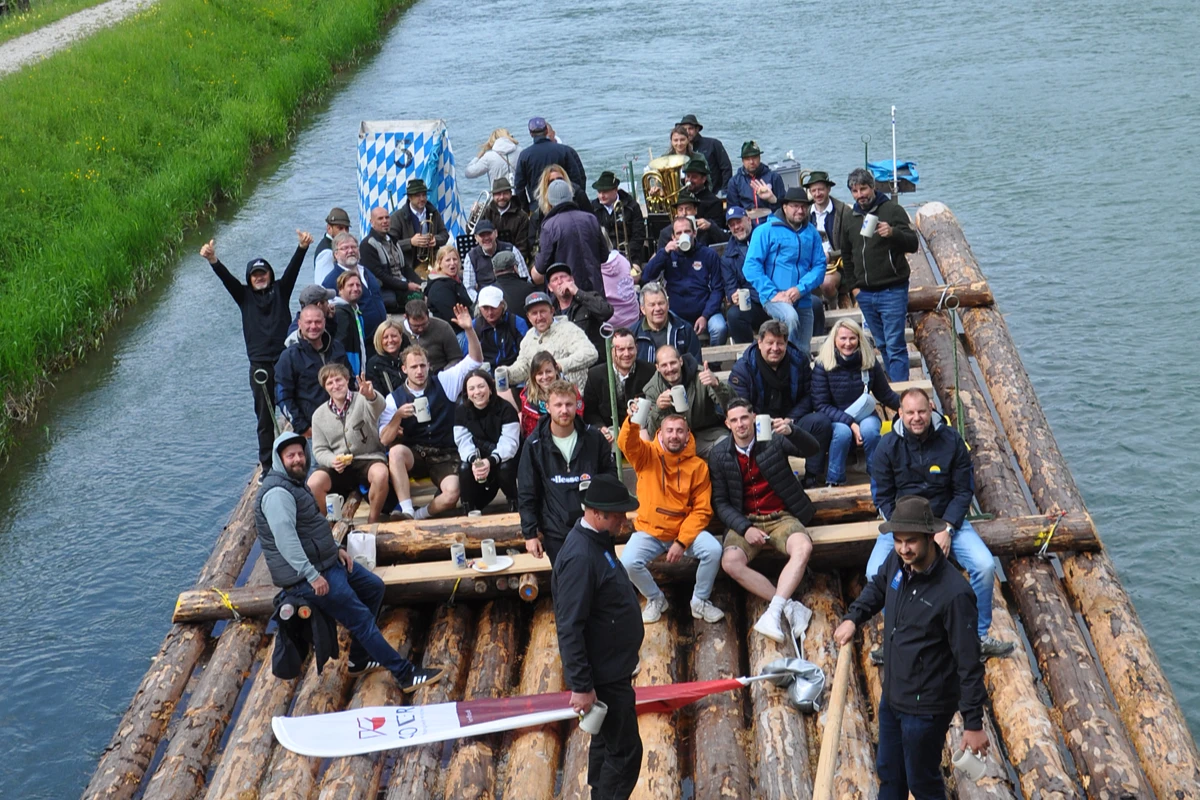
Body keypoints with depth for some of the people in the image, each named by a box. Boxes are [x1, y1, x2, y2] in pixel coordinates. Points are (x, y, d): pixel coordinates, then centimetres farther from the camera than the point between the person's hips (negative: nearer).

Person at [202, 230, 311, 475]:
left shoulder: (280, 290, 9)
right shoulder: (245, 296, 11)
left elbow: (292, 269, -5)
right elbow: (227, 278, -4)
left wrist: (302, 248, -23)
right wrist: (212, 260, -23)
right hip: (260, 366, 1)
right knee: (265, 419, 5)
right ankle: (267, 468, 9)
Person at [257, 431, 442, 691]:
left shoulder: (294, 483, 13)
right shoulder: (277, 492, -21)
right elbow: (285, 539, -30)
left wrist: (336, 549, 9)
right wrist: (312, 575, -30)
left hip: (326, 561, 11)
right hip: (304, 575, -11)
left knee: (374, 587, 15)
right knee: (361, 618, -10)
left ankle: (359, 659, 19)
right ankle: (405, 675, -5)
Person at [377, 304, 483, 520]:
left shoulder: (444, 382, 5)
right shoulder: (394, 399, 2)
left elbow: (475, 361, 0)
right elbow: (384, 440, -4)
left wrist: (469, 329, -16)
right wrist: (398, 417, -22)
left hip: (445, 456, 0)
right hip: (413, 455, 0)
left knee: (452, 494, -30)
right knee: (396, 452, -36)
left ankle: (419, 514, -6)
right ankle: (406, 510, -35)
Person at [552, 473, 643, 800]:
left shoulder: (597, 540, 3)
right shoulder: (580, 557, -28)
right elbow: (569, 628, -27)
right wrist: (581, 686, -24)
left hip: (612, 667, 10)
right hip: (602, 676, -10)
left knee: (607, 743, 21)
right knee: (625, 752, -1)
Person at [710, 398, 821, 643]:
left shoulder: (772, 440, -2)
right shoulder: (719, 455, 1)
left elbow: (812, 450, -12)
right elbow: (720, 502, 2)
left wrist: (791, 431, -33)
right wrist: (745, 528, -14)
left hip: (781, 517, -1)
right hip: (745, 521, 1)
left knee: (803, 548, -33)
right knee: (730, 562, -29)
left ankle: (773, 612, -36)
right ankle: (790, 606, -24)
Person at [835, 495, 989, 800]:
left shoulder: (953, 593, -29)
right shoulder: (897, 562, -8)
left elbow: (968, 662, -24)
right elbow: (877, 586, 18)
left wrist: (973, 724, -20)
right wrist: (853, 617, 3)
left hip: (926, 707, -7)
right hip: (892, 695, 7)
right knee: (888, 772, 26)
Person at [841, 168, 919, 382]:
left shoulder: (892, 209, -4)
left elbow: (913, 244, -13)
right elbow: (846, 256, 23)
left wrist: (893, 233, -32)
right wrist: (853, 286, 12)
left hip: (892, 291, -5)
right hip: (865, 294, 6)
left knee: (895, 346, -8)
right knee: (882, 345, 12)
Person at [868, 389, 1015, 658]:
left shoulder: (951, 440, -6)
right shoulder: (887, 447, -7)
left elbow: (963, 491, -1)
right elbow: (883, 497, -1)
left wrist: (947, 529, -13)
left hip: (947, 520, 1)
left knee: (985, 566, -21)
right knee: (876, 573, -25)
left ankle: (980, 636, 1)